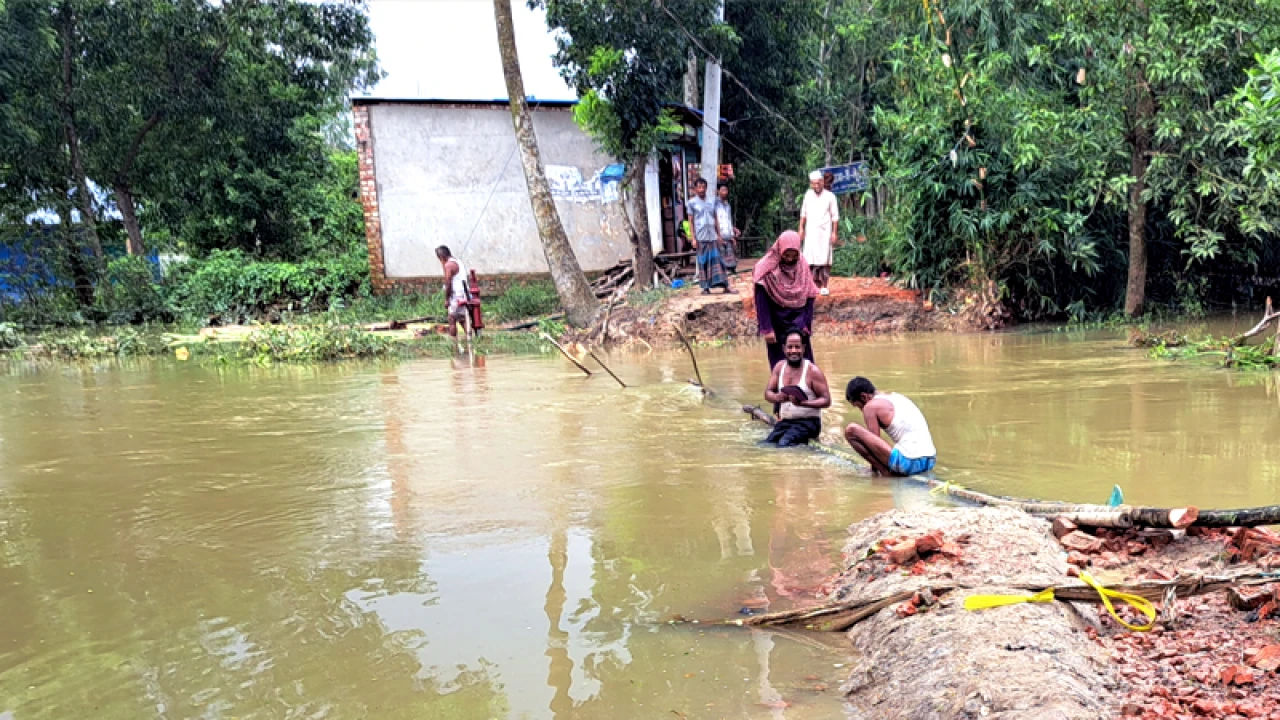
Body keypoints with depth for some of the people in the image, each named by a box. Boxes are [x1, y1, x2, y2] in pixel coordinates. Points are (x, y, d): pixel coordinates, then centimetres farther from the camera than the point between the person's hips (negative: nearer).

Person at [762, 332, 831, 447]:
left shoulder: (812, 371, -8)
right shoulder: (779, 367, 8)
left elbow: (826, 400, -10)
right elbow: (768, 393, 8)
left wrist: (803, 403, -27)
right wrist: (777, 397, -17)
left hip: (808, 421, -5)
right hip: (784, 421, 6)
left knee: (783, 444, -31)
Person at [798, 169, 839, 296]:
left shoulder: (830, 196, -2)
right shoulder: (808, 194, 8)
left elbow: (835, 216, 1)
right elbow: (803, 213, 16)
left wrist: (834, 233, -5)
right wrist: (801, 229, 11)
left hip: (824, 232, -3)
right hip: (810, 231, 3)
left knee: (824, 260, -6)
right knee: (811, 259, -3)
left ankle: (824, 286, -3)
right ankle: (816, 285, 2)